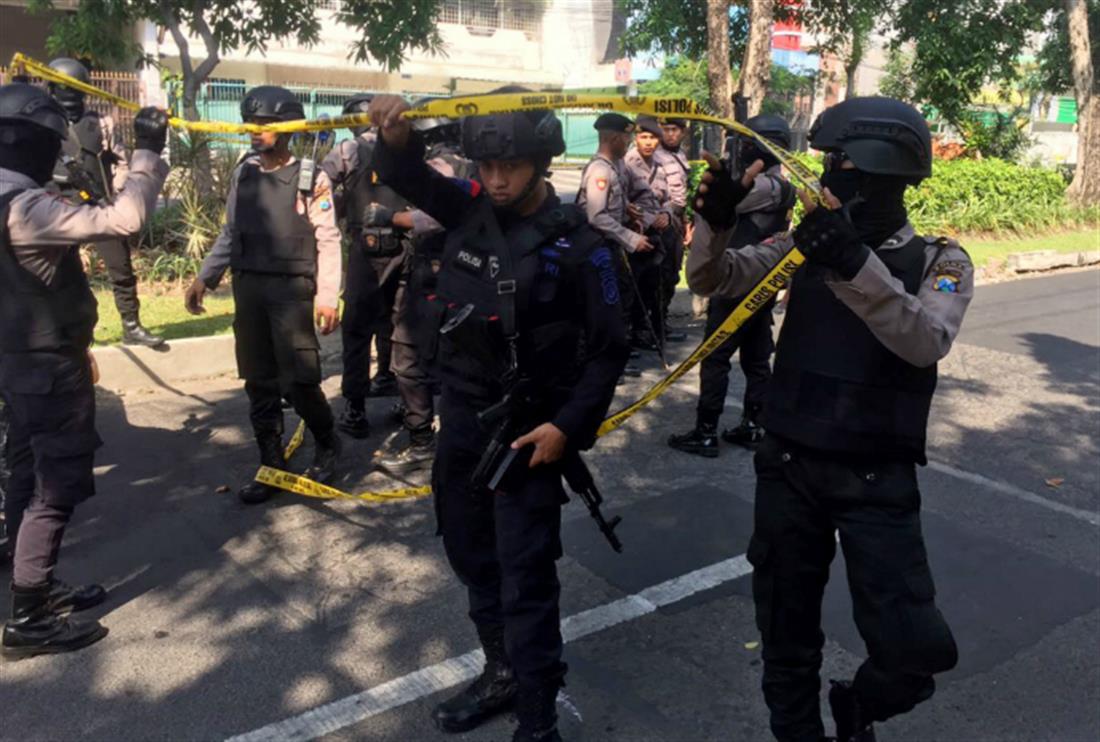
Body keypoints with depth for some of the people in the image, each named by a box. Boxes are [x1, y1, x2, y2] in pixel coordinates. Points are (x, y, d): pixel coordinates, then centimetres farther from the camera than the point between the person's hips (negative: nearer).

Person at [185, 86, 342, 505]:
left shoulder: (310, 178, -5)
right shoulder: (244, 173, 10)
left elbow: (328, 241, -7)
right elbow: (230, 234, 16)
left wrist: (327, 296, -14)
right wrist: (205, 278, 10)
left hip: (292, 289, -5)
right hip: (248, 287, 5)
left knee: (298, 382, -8)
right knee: (259, 383, 8)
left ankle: (327, 445, 19)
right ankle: (272, 466, 19)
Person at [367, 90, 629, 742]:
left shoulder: (578, 245, -13)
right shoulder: (471, 208, 0)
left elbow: (609, 349, -9)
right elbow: (405, 175, 4)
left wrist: (569, 425, -16)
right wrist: (395, 134, -19)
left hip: (528, 431, -6)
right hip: (460, 418, 6)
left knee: (526, 580, 1)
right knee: (474, 559, 19)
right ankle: (502, 674, 40)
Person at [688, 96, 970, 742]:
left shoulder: (939, 262, -5)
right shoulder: (807, 244, 3)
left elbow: (925, 342, -25)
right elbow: (712, 279, -4)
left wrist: (856, 263, -39)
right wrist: (716, 221, -24)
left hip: (877, 481, -2)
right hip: (789, 469, 2)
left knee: (915, 648, -4)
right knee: (787, 634, 14)